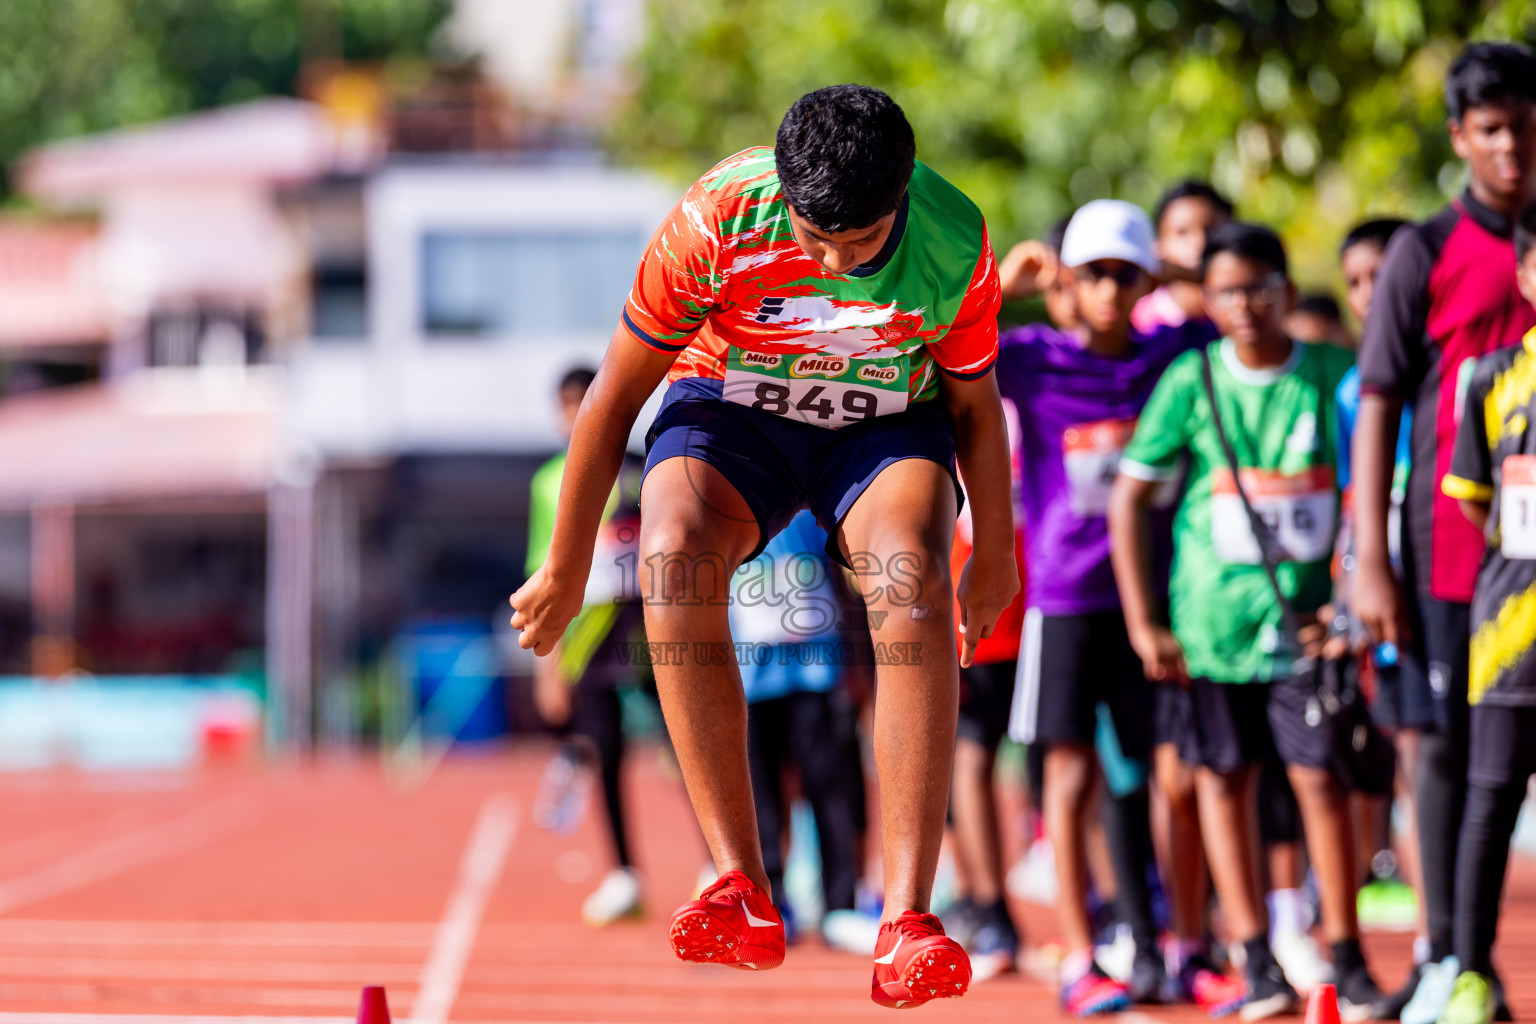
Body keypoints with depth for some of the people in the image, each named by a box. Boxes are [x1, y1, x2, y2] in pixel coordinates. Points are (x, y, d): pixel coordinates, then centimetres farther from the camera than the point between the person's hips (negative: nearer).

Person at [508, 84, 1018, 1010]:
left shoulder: (957, 245, -23)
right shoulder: (715, 221, -27)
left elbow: (976, 406, -3)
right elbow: (615, 395, -14)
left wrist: (995, 560, 10)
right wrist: (565, 572, -6)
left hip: (888, 423, 0)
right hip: (730, 411, 0)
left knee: (914, 579, -33)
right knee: (673, 552, -34)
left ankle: (908, 919, -37)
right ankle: (743, 891, -34)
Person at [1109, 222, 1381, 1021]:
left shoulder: (1334, 373, -1)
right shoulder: (1190, 381, -2)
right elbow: (1129, 499, 2)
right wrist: (1142, 625, -2)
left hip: (1307, 613, -1)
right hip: (1213, 615, 1)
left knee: (1320, 775, -5)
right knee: (1223, 777, 3)